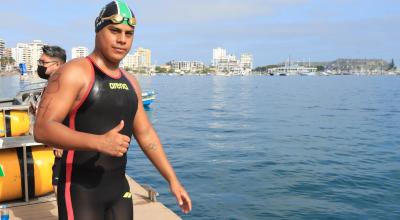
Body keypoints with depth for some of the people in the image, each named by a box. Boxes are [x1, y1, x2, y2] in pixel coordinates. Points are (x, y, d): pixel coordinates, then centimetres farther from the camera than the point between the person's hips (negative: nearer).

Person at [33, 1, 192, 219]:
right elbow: (43, 129, -20)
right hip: (80, 190, -6)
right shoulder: (74, 72, -11)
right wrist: (99, 142, -34)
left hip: (119, 188, 7)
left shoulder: (130, 82, 10)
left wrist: (172, 179, 11)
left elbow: (146, 134, 14)